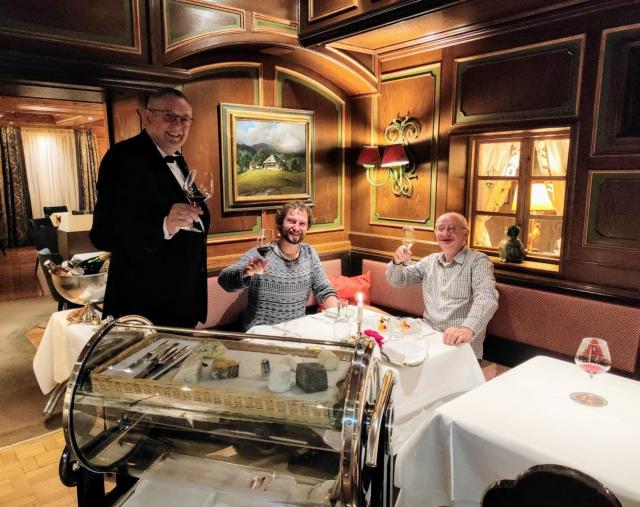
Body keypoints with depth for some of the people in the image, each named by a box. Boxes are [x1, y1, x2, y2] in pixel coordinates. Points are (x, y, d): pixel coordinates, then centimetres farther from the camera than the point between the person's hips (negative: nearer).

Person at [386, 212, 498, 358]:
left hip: (462, 346, -5)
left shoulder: (478, 261, -4)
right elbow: (396, 280, 15)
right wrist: (397, 262, -8)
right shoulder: (430, 261, 13)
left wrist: (468, 328, -39)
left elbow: (486, 297, -21)